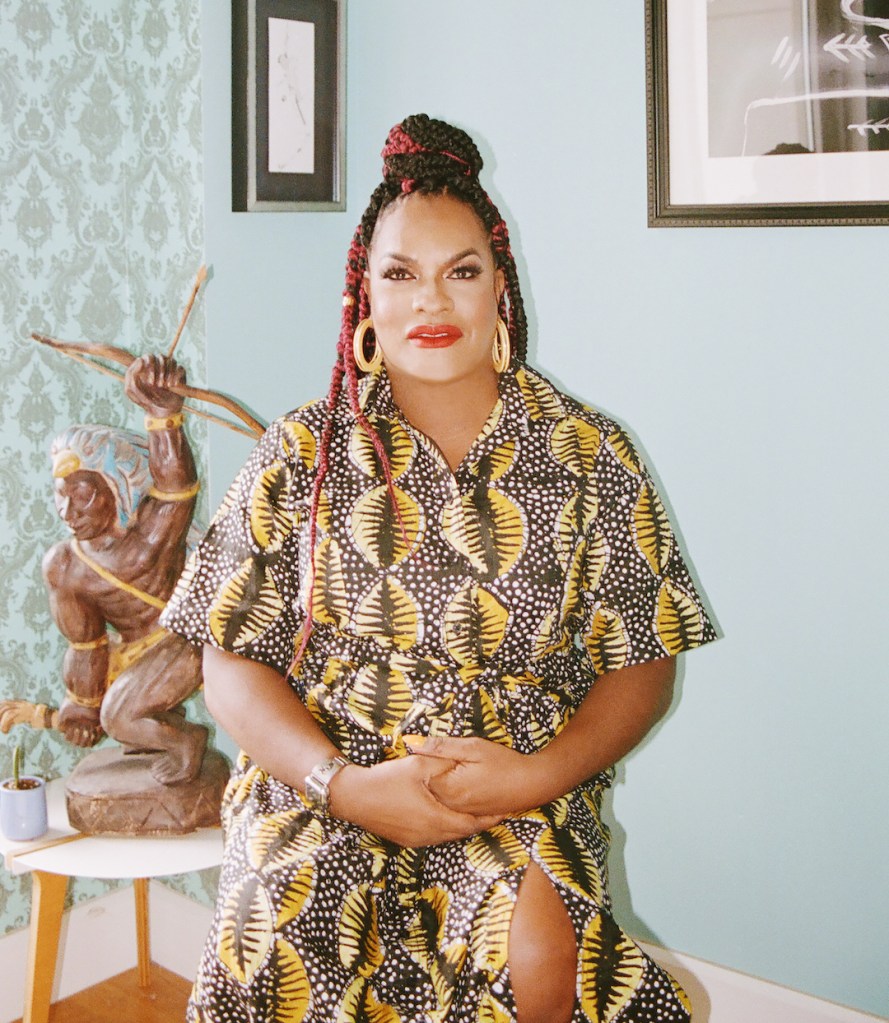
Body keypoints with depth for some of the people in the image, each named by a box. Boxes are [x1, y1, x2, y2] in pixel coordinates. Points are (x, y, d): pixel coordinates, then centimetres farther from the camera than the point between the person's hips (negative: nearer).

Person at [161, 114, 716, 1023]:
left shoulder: (588, 455, 6)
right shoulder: (301, 455, 6)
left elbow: (642, 661, 5)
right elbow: (233, 659, 3)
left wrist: (538, 775, -15)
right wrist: (347, 785, -14)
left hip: (526, 793, 1)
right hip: (320, 781, 0)